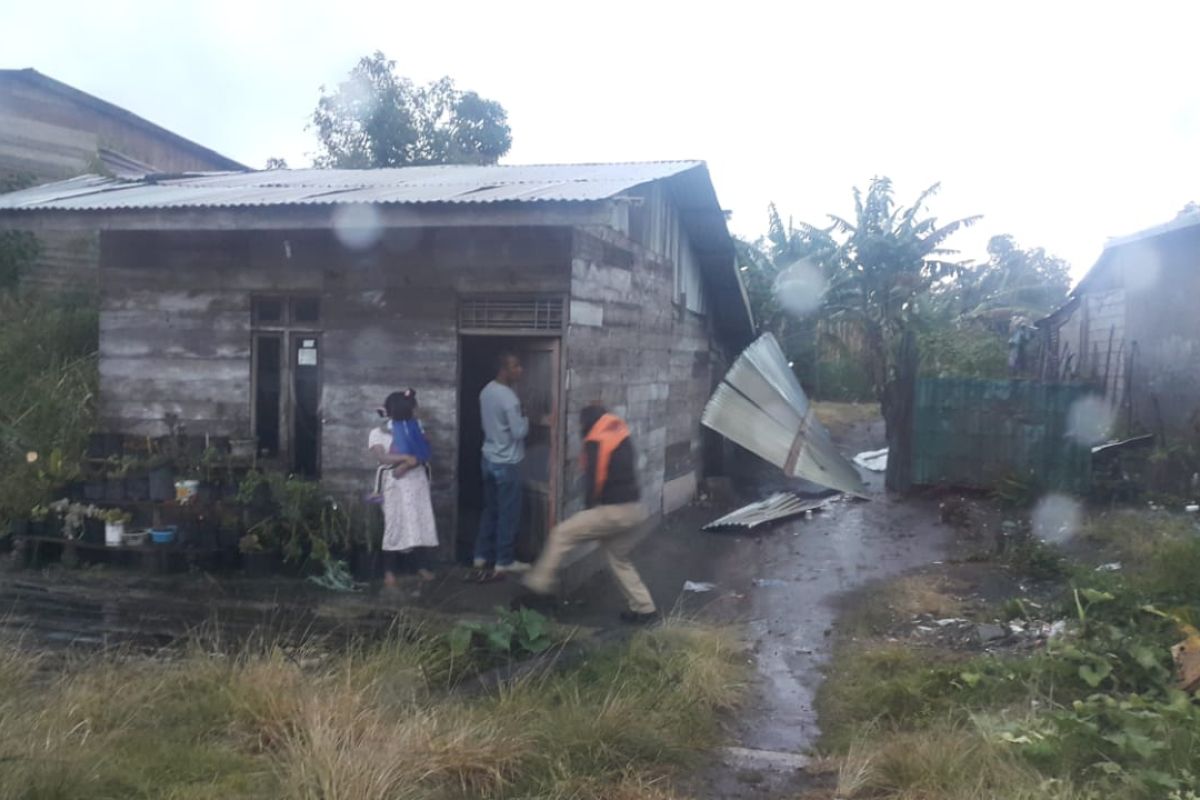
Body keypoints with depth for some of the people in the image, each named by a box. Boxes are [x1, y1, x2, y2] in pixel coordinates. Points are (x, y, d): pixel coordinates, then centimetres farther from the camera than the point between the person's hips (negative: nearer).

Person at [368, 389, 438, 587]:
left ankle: (421, 565, 11)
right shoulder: (378, 432, -1)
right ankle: (389, 570, 3)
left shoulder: (415, 428, 8)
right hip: (393, 483, -3)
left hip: (416, 480, 3)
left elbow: (421, 455, -3)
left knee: (419, 520, 1)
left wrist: (404, 466, -18)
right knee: (393, 523, -4)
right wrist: (406, 457, -24)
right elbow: (382, 457, -15)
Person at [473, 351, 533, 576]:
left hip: (488, 459, 9)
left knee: (490, 510, 18)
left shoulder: (486, 391, 6)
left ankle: (481, 556, 23)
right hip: (507, 463, -8)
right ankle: (504, 562, 11)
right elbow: (520, 432, -20)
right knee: (508, 513, 3)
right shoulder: (509, 397, -22)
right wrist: (525, 418, -3)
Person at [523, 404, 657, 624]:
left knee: (562, 533, 5)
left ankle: (540, 582, 12)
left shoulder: (596, 441, -11)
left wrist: (591, 505, 3)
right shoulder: (620, 432, 14)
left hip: (613, 511, -8)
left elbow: (594, 480, -15)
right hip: (634, 509, 8)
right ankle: (644, 608, 23)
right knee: (619, 560, 22)